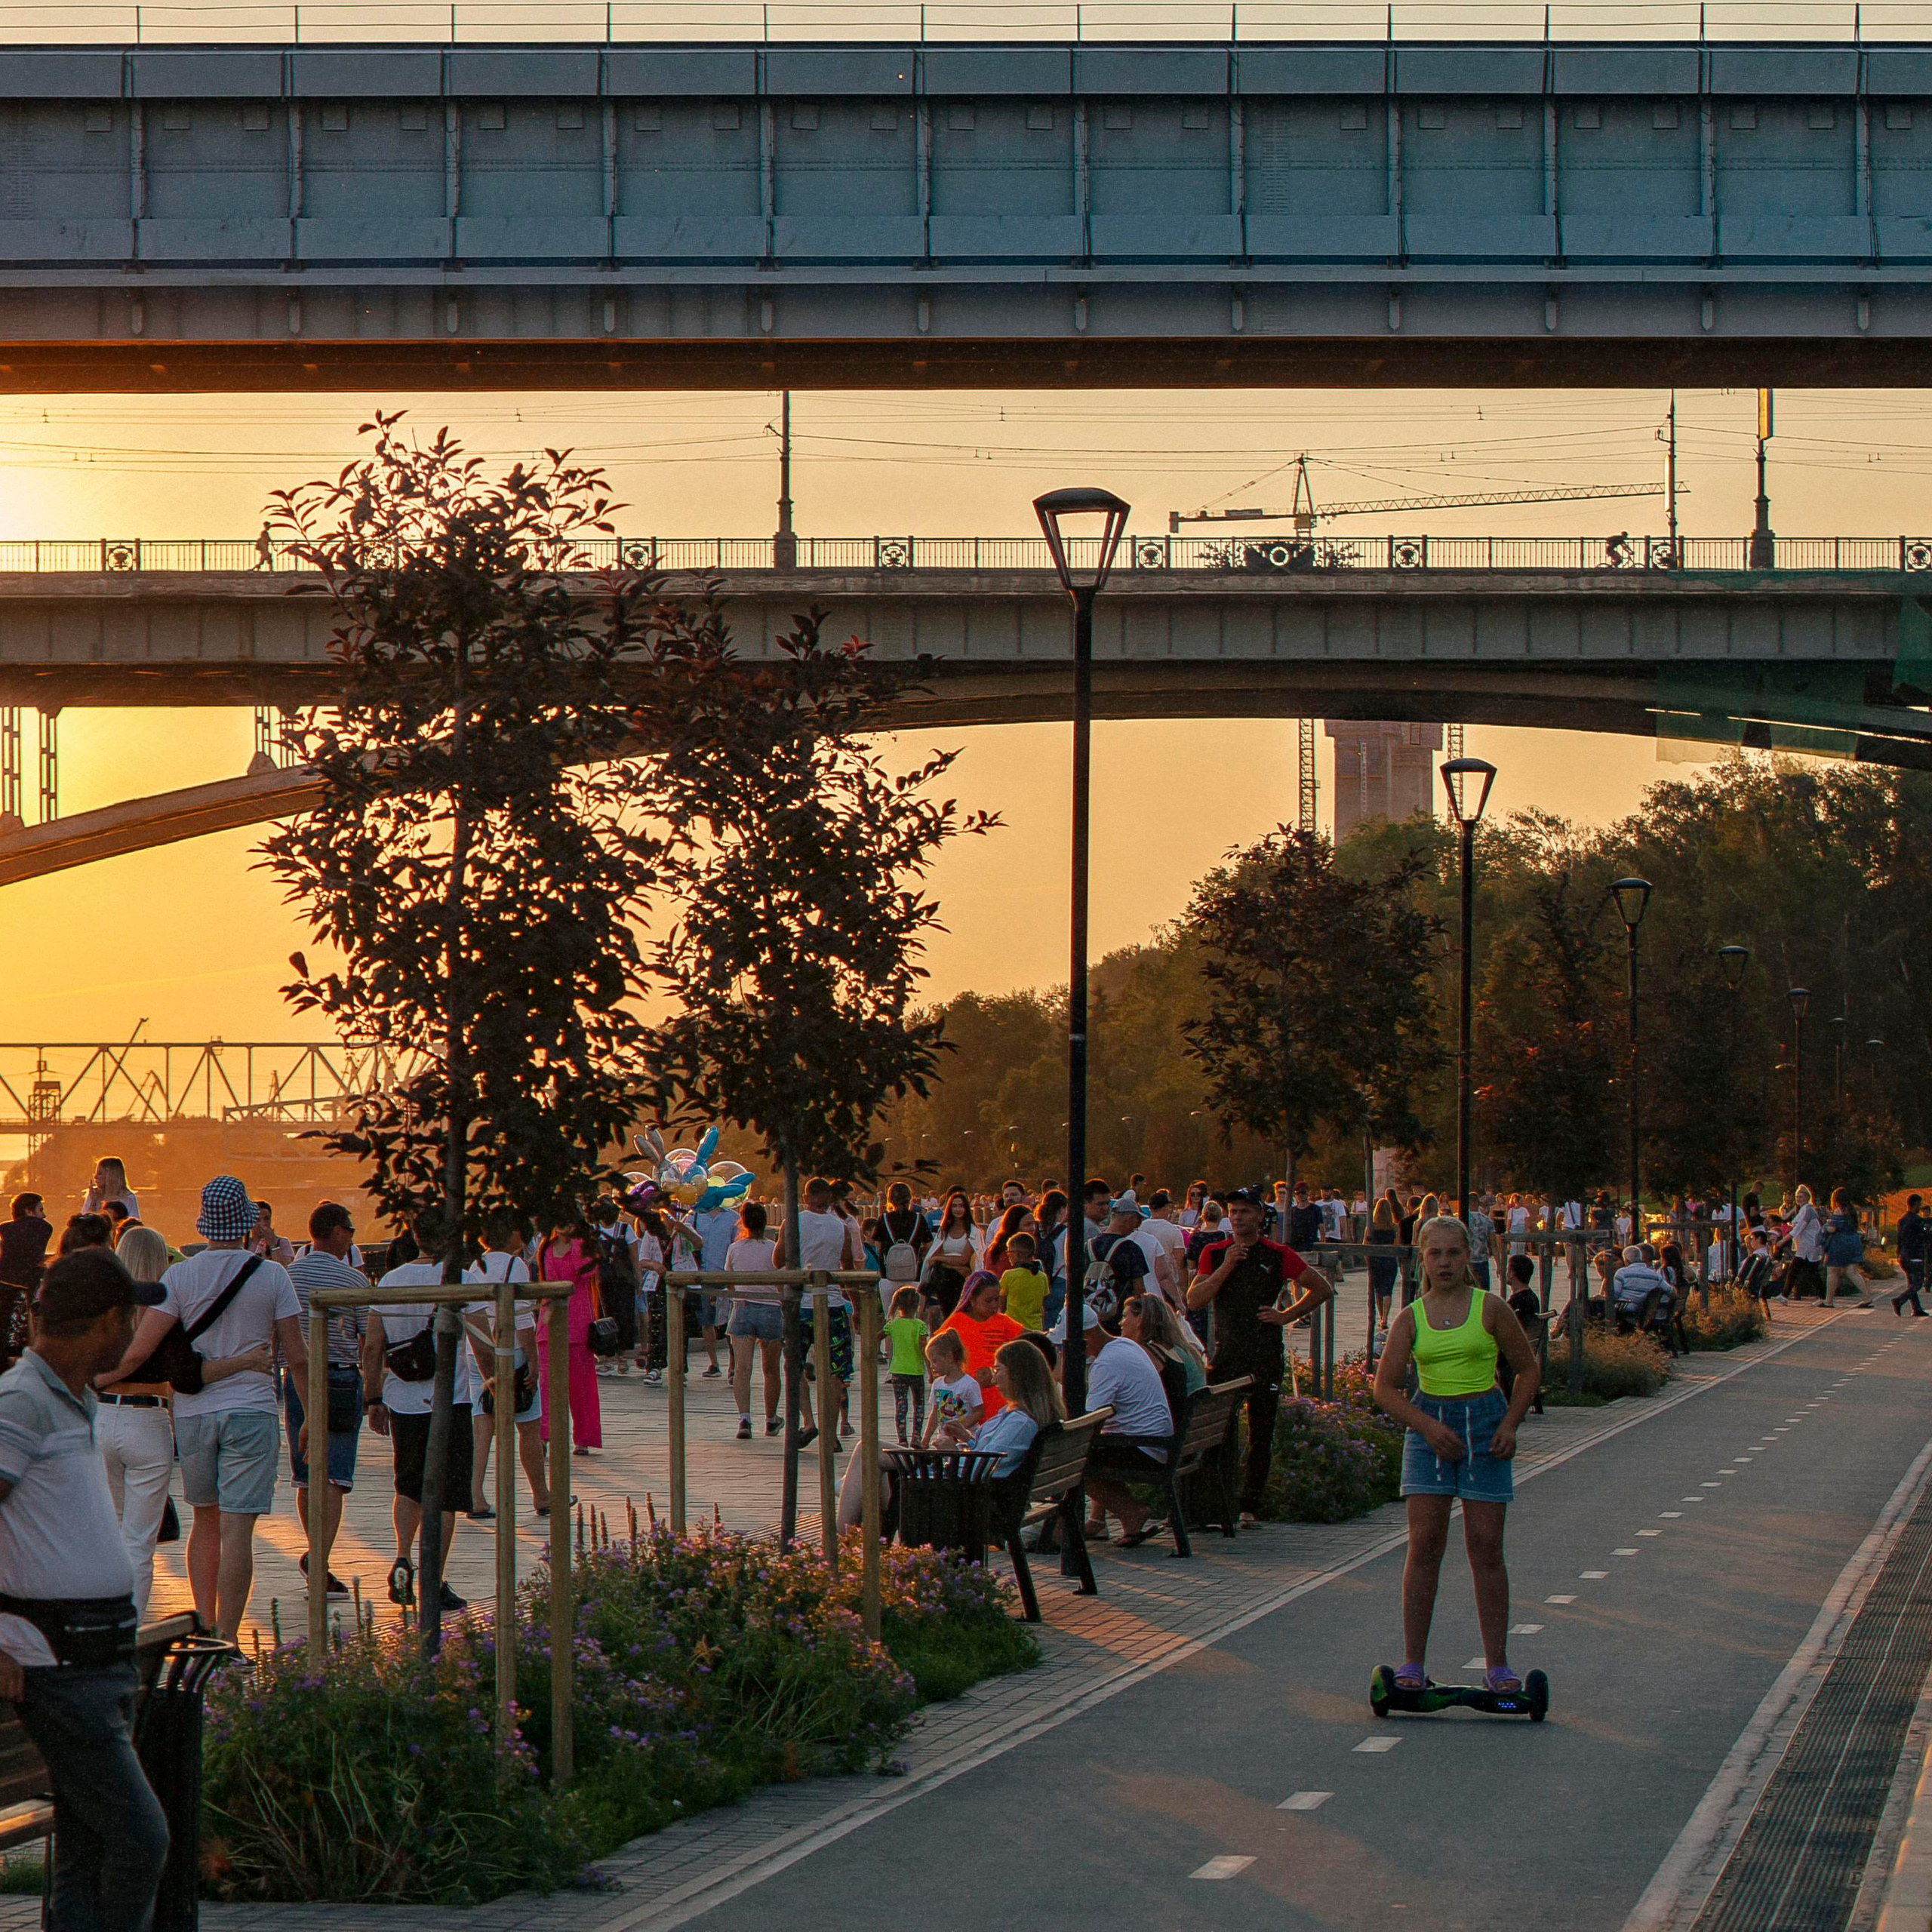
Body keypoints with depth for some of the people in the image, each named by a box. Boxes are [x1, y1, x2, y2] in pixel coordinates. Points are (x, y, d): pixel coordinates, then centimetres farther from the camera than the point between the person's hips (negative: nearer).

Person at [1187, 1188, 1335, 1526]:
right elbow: (1194, 1300, -4)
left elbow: (1323, 1289, 8)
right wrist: (1227, 1266, -12)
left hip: (1266, 1358, -1)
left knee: (1261, 1435, 2)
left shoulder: (1277, 1256, 3)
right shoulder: (1215, 1254, 7)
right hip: (1226, 1355, 1)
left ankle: (1250, 1505, 8)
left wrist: (1287, 1315, 0)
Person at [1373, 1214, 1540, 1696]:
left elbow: (1527, 1369, 6)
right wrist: (1428, 1426, -12)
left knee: (1486, 1547, -1)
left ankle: (1497, 1665, 5)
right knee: (1425, 1543, -5)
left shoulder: (1490, 1308, -1)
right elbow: (1386, 1387, 2)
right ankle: (1413, 1662, 0)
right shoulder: (1410, 1319, 3)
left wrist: (1510, 1422, -7)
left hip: (1485, 1424, -1)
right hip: (1428, 1423, 1)